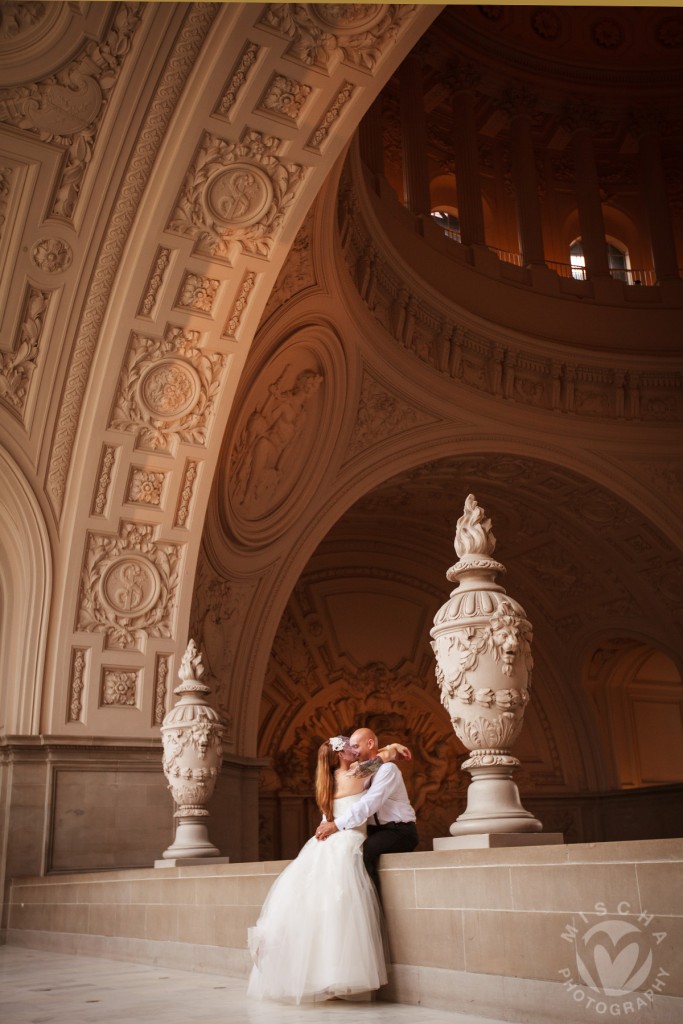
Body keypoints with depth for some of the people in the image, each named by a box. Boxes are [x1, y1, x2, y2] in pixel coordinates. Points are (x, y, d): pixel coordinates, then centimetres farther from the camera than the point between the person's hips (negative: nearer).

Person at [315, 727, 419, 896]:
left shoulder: (387, 769, -15)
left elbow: (368, 804, -27)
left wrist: (336, 825, -29)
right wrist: (328, 823, -12)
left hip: (399, 831, -8)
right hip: (377, 830, 8)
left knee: (362, 851, -31)